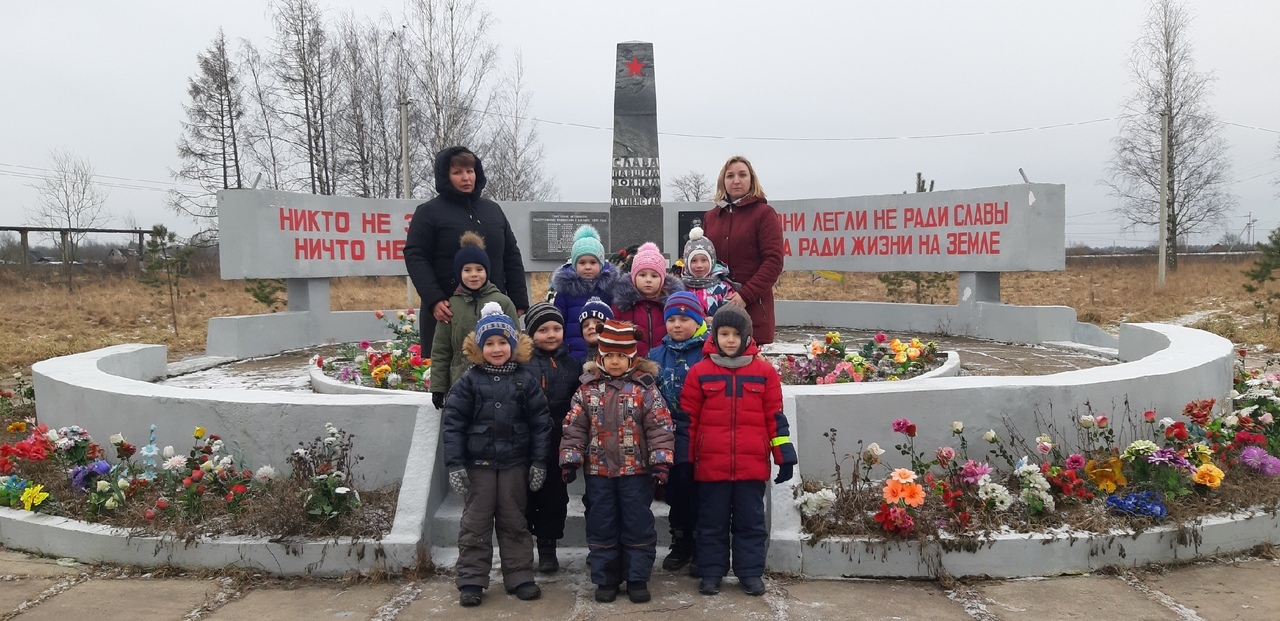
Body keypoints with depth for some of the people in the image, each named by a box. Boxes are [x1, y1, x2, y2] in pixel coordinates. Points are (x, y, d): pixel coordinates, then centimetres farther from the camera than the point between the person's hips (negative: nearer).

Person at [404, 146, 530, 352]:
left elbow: (512, 257, 17)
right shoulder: (428, 212, 2)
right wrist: (434, 300, -19)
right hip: (448, 311, -4)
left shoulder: (493, 209, 16)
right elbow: (415, 258, -6)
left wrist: (519, 302, 8)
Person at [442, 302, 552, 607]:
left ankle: (520, 578, 20)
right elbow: (453, 424, -5)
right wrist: (455, 465, -10)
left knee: (515, 523, 11)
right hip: (478, 464, -1)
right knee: (475, 524, 6)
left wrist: (539, 462, -3)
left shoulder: (525, 381, 0)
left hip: (514, 464, 1)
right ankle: (471, 581, 15)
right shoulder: (469, 382, -3)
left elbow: (540, 423, 0)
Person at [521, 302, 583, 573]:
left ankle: (548, 549, 26)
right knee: (526, 498, 9)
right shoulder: (521, 363, -5)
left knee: (555, 499, 11)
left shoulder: (572, 365, 6)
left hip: (557, 447, 3)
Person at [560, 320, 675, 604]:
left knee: (638, 526, 5)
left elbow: (660, 427, -7)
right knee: (601, 527, 9)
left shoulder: (644, 389, -4)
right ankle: (605, 579, 21)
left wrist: (660, 460, -14)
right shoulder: (587, 390, 2)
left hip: (636, 471, -2)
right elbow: (574, 428, 2)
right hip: (598, 472, 2)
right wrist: (569, 459, -5)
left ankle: (638, 579, 18)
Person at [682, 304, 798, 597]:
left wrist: (785, 456, 4)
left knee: (750, 520, 11)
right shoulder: (699, 372, 0)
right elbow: (688, 419, 4)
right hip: (711, 464, 0)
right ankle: (711, 573, 22)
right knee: (712, 522, 11)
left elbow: (775, 417, 5)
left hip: (752, 465, 1)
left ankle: (751, 573, 23)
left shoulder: (764, 372, 3)